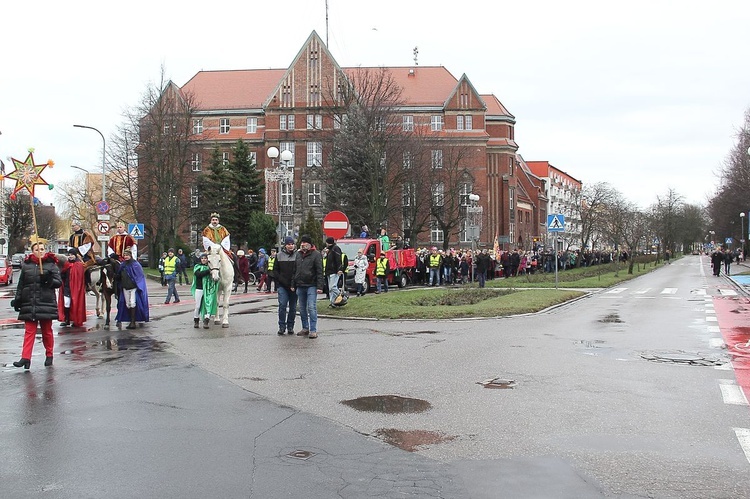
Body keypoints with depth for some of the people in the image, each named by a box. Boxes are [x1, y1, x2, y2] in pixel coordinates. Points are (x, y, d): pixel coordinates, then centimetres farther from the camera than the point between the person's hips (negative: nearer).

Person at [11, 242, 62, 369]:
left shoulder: (51, 265, 3)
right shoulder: (26, 266, 8)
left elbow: (59, 282, -1)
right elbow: (20, 285, 13)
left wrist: (48, 280, -20)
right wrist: (17, 300, 9)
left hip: (46, 303, -1)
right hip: (29, 304, 2)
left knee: (47, 331, 8)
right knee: (29, 331, -1)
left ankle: (49, 355, 20)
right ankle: (25, 358, -5)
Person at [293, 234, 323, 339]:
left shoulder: (316, 254, -4)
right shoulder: (298, 254, 15)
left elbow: (319, 271, -8)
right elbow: (295, 270, 19)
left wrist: (319, 286, -15)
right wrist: (293, 284, 13)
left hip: (311, 286, -6)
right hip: (300, 286, 6)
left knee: (312, 308, -10)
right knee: (302, 309, 11)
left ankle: (313, 330, -7)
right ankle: (305, 328, 20)